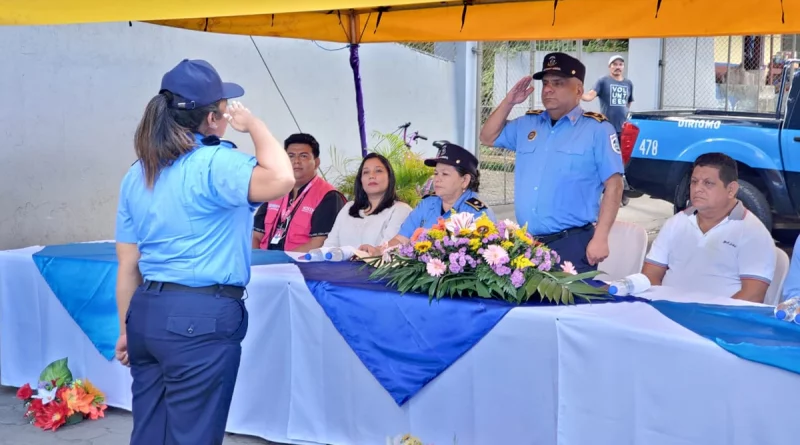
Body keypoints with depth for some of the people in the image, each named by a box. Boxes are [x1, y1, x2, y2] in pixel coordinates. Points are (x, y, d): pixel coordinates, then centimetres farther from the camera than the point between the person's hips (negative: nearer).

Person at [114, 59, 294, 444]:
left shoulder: (138, 173, 11)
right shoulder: (214, 164, -13)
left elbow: (128, 265, 13)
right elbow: (280, 180, -31)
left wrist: (127, 329, 20)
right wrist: (254, 124, -13)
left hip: (147, 311, 8)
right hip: (200, 317, -8)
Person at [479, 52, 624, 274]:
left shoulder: (597, 129, -4)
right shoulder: (527, 124, 13)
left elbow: (613, 185, -7)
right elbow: (488, 137, 24)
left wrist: (600, 238, -13)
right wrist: (508, 102, 9)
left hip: (572, 243, -5)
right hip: (526, 242, 5)